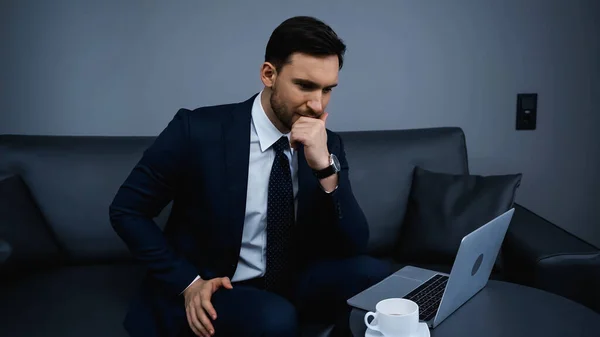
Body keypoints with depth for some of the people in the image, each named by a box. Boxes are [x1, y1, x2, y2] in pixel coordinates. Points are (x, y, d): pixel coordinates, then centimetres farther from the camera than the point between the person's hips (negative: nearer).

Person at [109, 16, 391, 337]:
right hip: (214, 291, -3)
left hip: (293, 282, 4)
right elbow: (126, 210, -7)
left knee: (372, 273, -20)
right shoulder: (199, 131, -17)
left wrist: (326, 167, -26)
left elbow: (353, 246, -10)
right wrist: (188, 283, -14)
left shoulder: (328, 145, -4)